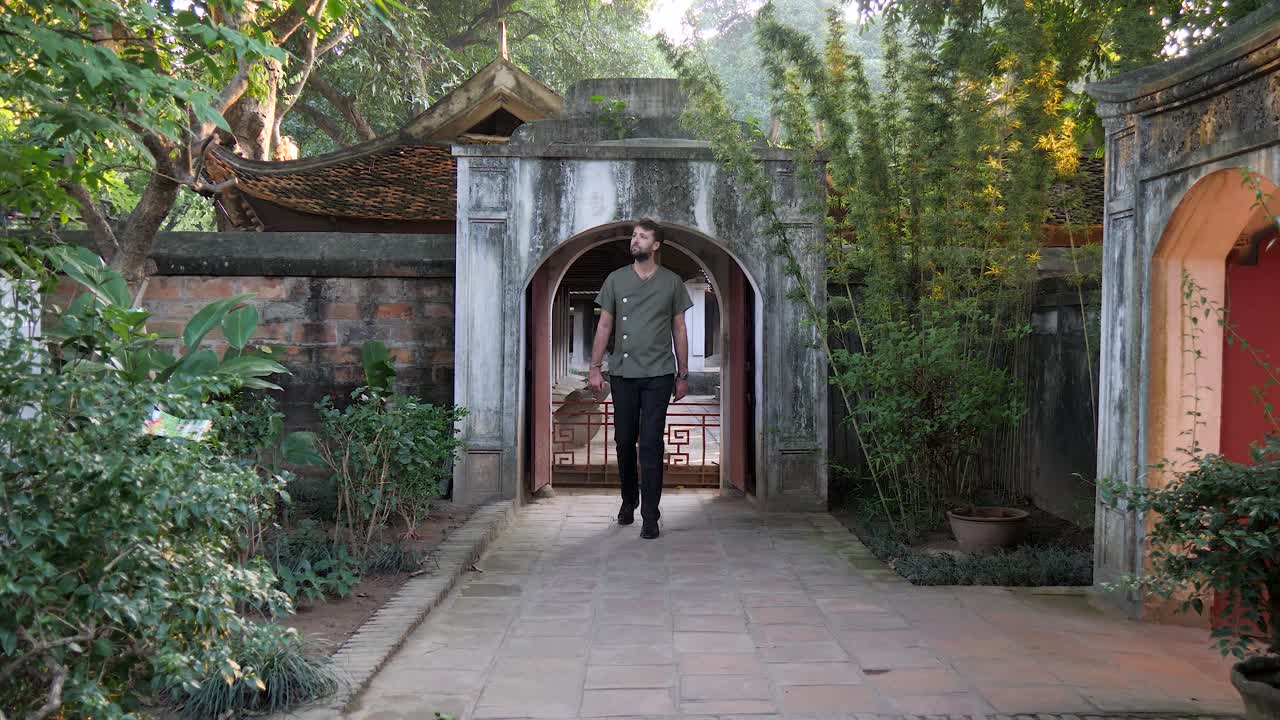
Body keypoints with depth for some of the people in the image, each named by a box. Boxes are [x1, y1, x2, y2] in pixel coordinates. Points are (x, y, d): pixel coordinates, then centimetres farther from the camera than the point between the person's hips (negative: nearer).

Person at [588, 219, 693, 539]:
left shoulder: (672, 282, 4)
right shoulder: (616, 279, 7)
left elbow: (679, 330, 8)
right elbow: (604, 325, 8)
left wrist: (683, 375, 5)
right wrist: (595, 368, 2)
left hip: (658, 374, -2)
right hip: (622, 373, 2)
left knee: (651, 444, -6)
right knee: (624, 441, 9)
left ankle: (650, 516, -2)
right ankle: (628, 500, 29)